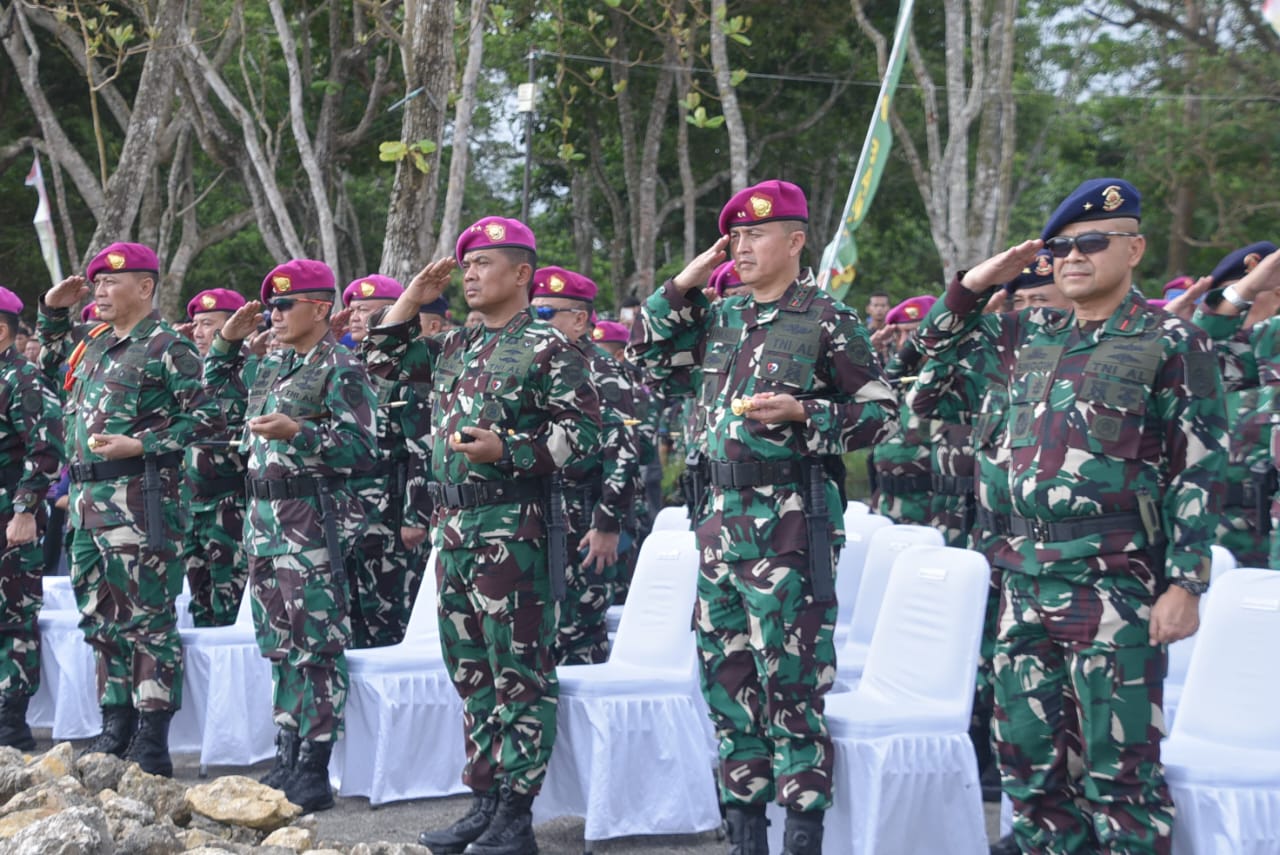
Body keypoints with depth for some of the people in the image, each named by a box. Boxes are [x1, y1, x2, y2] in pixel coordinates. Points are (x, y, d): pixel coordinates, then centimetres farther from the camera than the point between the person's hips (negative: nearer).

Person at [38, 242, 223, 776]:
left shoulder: (167, 346, -7)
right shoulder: (95, 344, 16)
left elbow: (207, 416, -11)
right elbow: (54, 358, 37)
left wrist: (140, 444, -18)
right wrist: (54, 309, 20)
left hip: (139, 498, -8)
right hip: (88, 498, 8)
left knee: (148, 620, -6)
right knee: (101, 620, 13)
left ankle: (153, 744, -2)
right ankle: (116, 729, 24)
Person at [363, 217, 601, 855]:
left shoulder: (547, 347, -7)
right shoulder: (454, 348, 16)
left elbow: (585, 429, -12)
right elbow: (383, 360, 26)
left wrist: (506, 450, -20)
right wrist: (413, 298, 15)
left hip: (514, 529, -8)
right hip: (454, 526, 8)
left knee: (520, 673, -3)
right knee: (471, 671, 12)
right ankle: (484, 802, 21)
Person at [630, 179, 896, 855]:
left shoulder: (829, 320, -5)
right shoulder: (722, 318, 13)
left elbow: (880, 412, -4)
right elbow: (645, 349, 20)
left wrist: (801, 413, -17)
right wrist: (686, 282, 9)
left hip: (791, 520, -7)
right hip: (720, 515, 7)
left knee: (791, 678, -6)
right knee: (725, 673, 10)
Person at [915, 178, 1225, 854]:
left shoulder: (1172, 343, -4)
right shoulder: (1030, 341, 13)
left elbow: (1200, 473, -8)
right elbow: (936, 340, 27)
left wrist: (1185, 584, -14)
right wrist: (977, 282, 9)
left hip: (1116, 585, -6)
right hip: (1025, 576, 6)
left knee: (1117, 763, -3)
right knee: (1028, 754, 11)